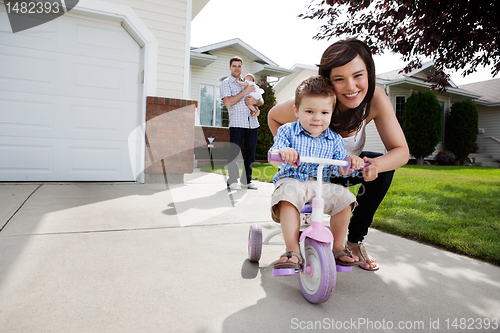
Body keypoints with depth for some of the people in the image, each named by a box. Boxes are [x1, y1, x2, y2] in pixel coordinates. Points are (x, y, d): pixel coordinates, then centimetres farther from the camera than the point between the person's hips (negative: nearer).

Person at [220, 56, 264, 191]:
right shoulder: (226, 83, 6)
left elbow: (261, 101, 20)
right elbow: (228, 102, -10)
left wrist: (255, 101, -4)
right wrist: (245, 92, -9)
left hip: (252, 122, 5)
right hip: (237, 123, -5)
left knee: (251, 153, 5)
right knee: (234, 152, -6)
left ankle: (247, 179, 17)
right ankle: (232, 181, 4)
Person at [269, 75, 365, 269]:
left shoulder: (334, 139, 8)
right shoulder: (288, 131, 0)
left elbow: (339, 169, 7)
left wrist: (350, 163, -17)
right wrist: (282, 152, -35)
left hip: (321, 185, 3)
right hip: (292, 181, -3)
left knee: (344, 198, -19)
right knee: (288, 195, -35)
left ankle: (338, 247, 1)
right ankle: (293, 251, -29)